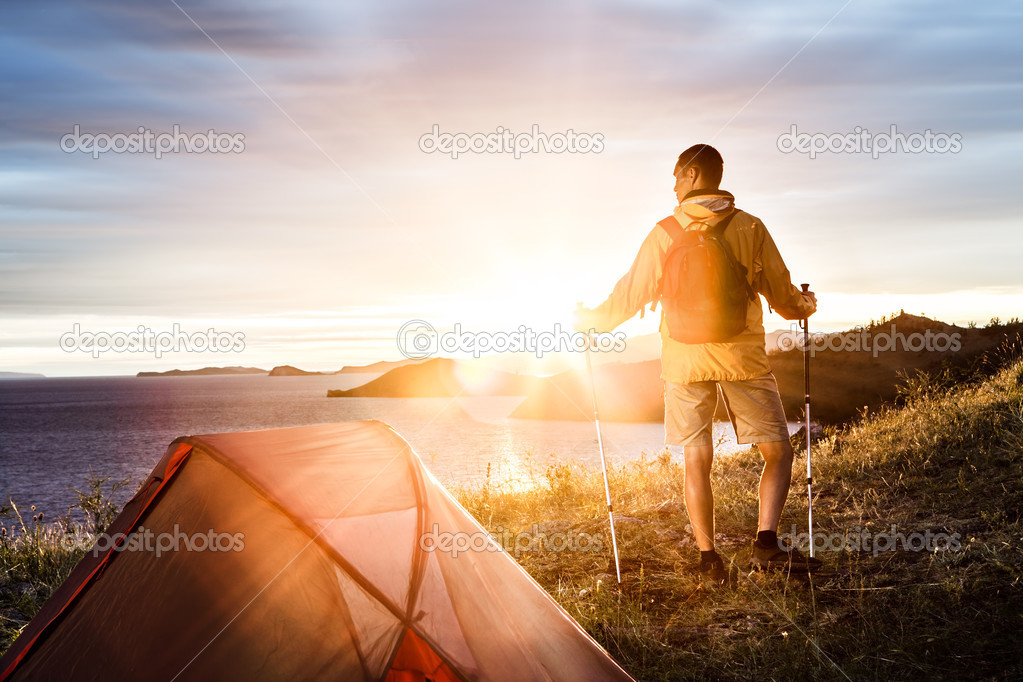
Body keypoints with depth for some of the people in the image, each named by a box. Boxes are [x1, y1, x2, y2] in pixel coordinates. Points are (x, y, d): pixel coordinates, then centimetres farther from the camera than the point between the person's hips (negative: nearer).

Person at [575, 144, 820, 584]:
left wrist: (592, 320, 21)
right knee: (778, 450, 10)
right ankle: (767, 543, -5)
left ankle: (708, 559, 7)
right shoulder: (750, 227, -1)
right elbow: (782, 295, 4)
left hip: (684, 361, 1)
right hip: (743, 358, -1)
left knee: (696, 461, 7)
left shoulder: (665, 233, -1)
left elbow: (631, 295, 4)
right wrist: (804, 306, 28)